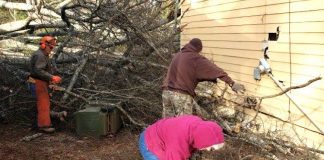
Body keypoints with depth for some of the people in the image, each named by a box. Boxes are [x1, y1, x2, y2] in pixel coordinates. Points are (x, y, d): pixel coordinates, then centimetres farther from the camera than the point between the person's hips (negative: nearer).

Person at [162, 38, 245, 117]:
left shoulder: (177, 55, 19)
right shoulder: (196, 58, -3)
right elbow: (214, 69, -10)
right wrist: (231, 83, -16)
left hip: (166, 91, 7)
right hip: (182, 95, -7)